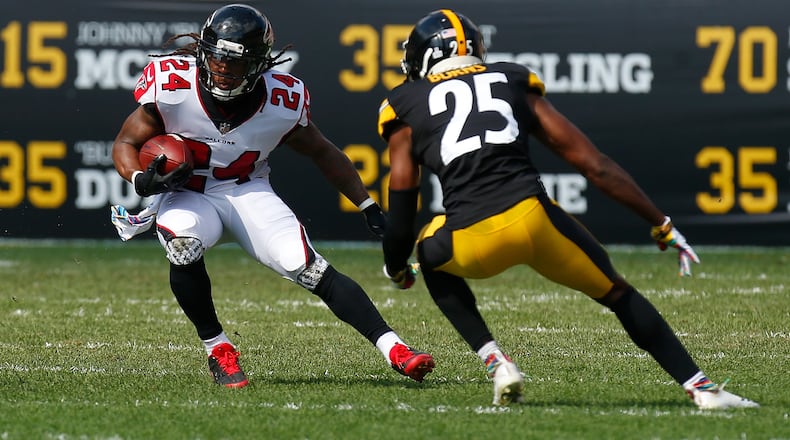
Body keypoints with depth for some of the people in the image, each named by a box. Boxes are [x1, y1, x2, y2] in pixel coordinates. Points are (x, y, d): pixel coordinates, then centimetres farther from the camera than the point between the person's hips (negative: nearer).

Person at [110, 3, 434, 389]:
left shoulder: (282, 101, -15)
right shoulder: (172, 85, -20)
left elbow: (324, 154, 4)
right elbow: (126, 144, -7)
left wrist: (369, 208, 3)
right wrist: (142, 179, -29)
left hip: (247, 192, 1)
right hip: (186, 194, -1)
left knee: (309, 268, -18)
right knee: (184, 247, -35)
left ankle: (394, 350, -17)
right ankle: (216, 348, -13)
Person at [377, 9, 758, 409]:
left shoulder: (408, 108, 18)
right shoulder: (512, 83, 23)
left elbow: (401, 222, 18)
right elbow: (596, 166, 19)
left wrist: (396, 271, 39)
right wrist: (662, 226, 24)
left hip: (469, 241, -1)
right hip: (532, 216, 1)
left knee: (432, 259, 34)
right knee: (616, 291, 24)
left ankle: (495, 362, 17)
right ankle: (701, 387, 14)